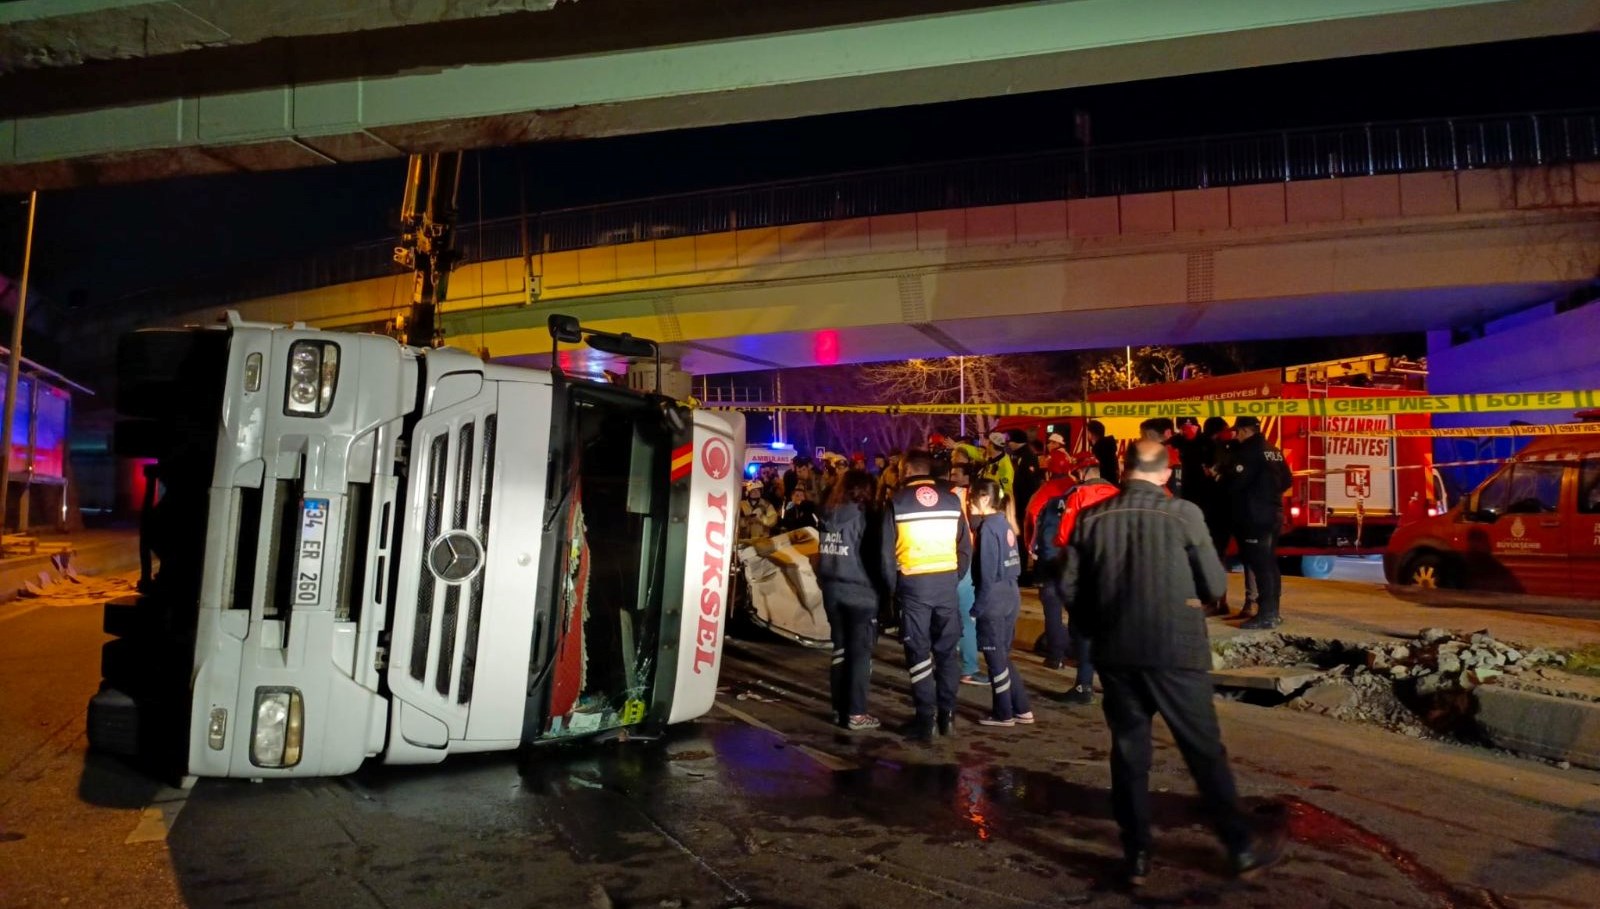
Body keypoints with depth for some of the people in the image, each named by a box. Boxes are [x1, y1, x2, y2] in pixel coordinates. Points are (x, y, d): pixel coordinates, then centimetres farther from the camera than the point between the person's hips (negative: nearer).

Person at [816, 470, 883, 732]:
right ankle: (856, 714, 1)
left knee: (840, 650, 13)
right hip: (860, 592, -6)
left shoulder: (829, 518, 5)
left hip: (832, 590, 6)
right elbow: (873, 557, -9)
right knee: (860, 653, 1)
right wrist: (884, 591, 1)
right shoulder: (863, 518, -10)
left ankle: (840, 709, 18)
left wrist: (825, 583, 14)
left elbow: (821, 555, 8)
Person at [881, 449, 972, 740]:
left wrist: (893, 588, 6)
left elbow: (887, 552, -3)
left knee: (919, 652, 3)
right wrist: (954, 578, 14)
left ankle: (925, 719, 4)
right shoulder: (951, 500, 7)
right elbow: (965, 547, 6)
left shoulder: (897, 502, -1)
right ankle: (947, 715, 16)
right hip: (946, 581, 3)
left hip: (913, 583, -3)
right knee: (946, 650, 12)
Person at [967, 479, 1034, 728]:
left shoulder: (988, 527, -14)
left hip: (994, 598, -8)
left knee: (995, 656, 3)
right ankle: (1020, 709, 22)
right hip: (1010, 594, 8)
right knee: (1002, 654, 17)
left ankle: (1004, 713, 13)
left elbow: (987, 572, -17)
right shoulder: (1004, 522, 10)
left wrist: (977, 607, -11)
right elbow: (1013, 565, 13)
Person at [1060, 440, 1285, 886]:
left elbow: (1069, 588, 1)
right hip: (1175, 652, -2)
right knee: (1205, 752, 11)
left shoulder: (1091, 518, -1)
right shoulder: (1182, 513, -7)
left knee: (1129, 753, 12)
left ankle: (1136, 856, 19)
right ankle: (1242, 849, 23)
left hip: (1116, 654, 2)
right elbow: (1215, 586, -3)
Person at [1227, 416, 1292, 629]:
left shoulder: (1248, 451, -14)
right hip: (1273, 514, 9)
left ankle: (1266, 615, -6)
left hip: (1255, 516, -9)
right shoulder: (1274, 451, 14)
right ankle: (1273, 611, 19)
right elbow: (1287, 481, 19)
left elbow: (1236, 482, -19)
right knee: (1270, 563, 13)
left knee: (1260, 565, -7)